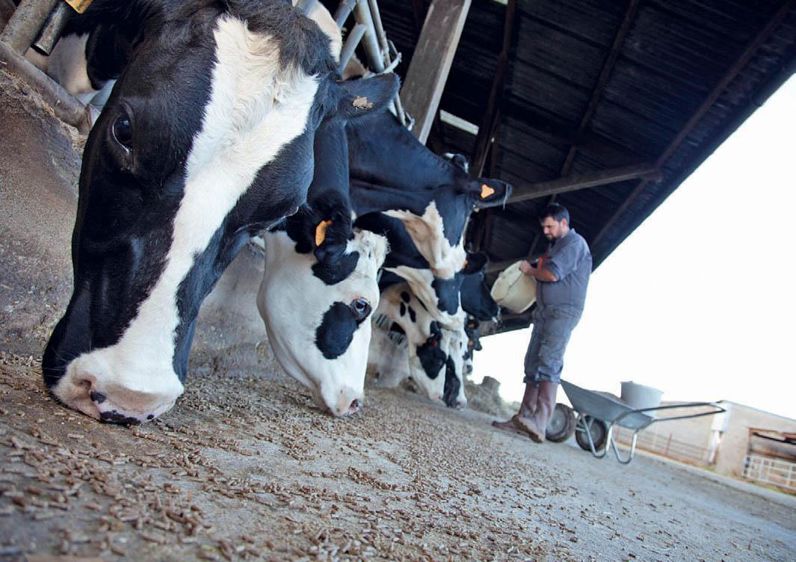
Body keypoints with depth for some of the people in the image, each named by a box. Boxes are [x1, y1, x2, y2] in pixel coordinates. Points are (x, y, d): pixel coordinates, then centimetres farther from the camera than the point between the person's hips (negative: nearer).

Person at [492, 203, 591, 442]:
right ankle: (524, 418, 6)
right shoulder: (555, 245, 25)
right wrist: (534, 269, 5)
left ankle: (539, 424, -27)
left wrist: (530, 270, 0)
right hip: (545, 311, 10)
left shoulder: (574, 243, -5)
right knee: (533, 364, 5)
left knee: (549, 363, -20)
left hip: (563, 311, -10)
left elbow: (552, 274, -16)